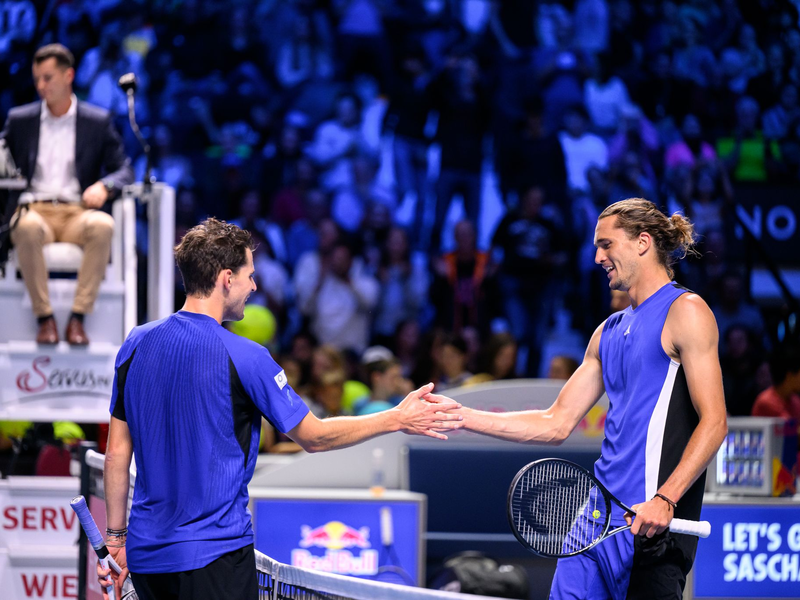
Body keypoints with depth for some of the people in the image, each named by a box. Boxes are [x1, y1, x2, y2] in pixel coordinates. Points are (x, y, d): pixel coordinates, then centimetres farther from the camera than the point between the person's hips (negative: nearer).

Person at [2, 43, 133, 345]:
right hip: (35, 210, 0)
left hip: (77, 214, 0)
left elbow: (124, 171, 9)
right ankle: (44, 318, -31)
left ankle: (78, 318, -32)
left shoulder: (98, 122, 13)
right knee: (27, 228, -39)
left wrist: (104, 186, -13)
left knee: (103, 225, -37)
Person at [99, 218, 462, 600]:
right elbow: (312, 437, -4)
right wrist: (398, 419, 5)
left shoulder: (136, 344, 3)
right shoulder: (243, 357, -13)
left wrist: (116, 537, 16)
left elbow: (117, 451, 8)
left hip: (145, 554, 6)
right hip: (213, 559, -6)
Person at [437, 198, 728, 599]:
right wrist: (462, 416, 13)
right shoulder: (608, 332, 21)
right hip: (596, 518, 8)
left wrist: (665, 499, -22)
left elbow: (713, 423, -12)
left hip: (649, 521, -8)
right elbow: (557, 424, 20)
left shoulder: (685, 311, -4)